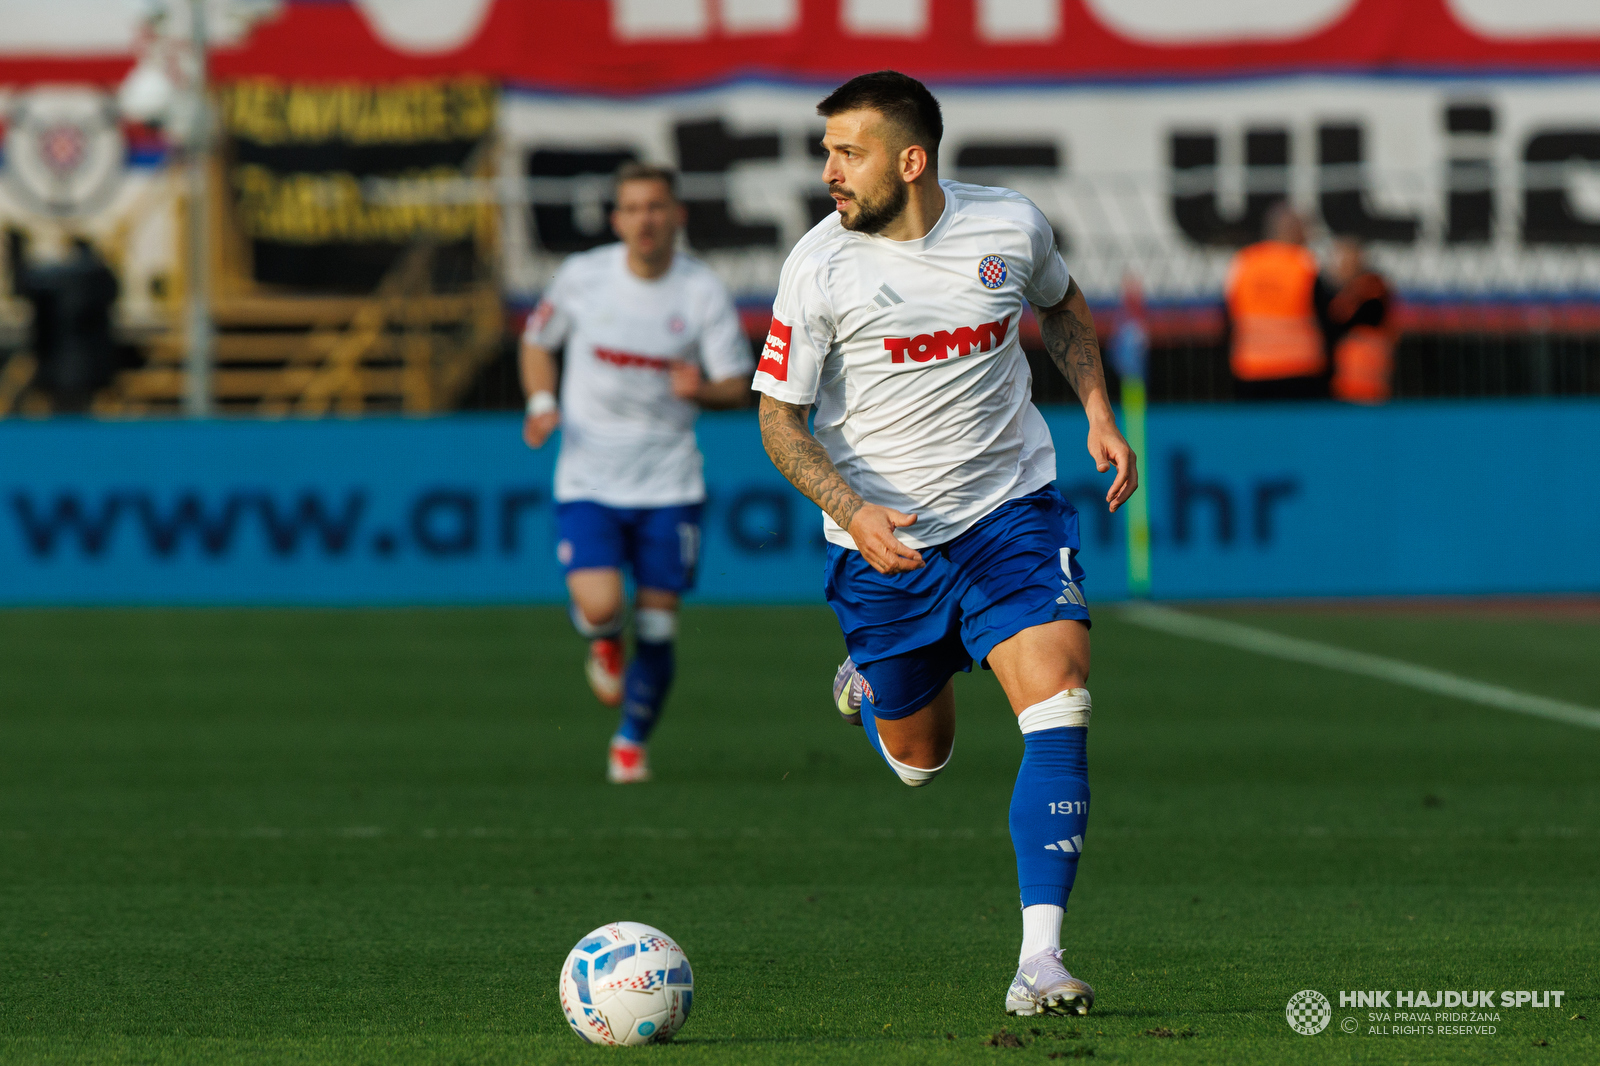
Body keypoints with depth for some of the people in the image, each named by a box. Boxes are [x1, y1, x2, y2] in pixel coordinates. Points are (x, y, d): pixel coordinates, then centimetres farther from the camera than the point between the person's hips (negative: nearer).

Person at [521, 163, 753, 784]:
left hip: (669, 481, 1)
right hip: (588, 479, -1)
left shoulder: (704, 291, -5)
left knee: (657, 626, 0)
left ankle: (632, 741, 24)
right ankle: (605, 642, 19)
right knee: (599, 607, -20)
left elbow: (738, 386, -1)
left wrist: (702, 388, -24)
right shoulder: (582, 276, -4)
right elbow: (538, 340, 13)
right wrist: (541, 403, -4)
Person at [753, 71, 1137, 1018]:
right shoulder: (819, 265, -13)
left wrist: (1100, 415, 5)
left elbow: (1061, 305, 18)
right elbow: (780, 419, -8)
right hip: (883, 537, -1)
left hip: (1010, 509, 1)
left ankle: (1040, 960, -22)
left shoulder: (1012, 226, -6)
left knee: (1059, 700, -20)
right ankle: (869, 689, 51)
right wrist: (853, 512, -24)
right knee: (918, 761, 12)